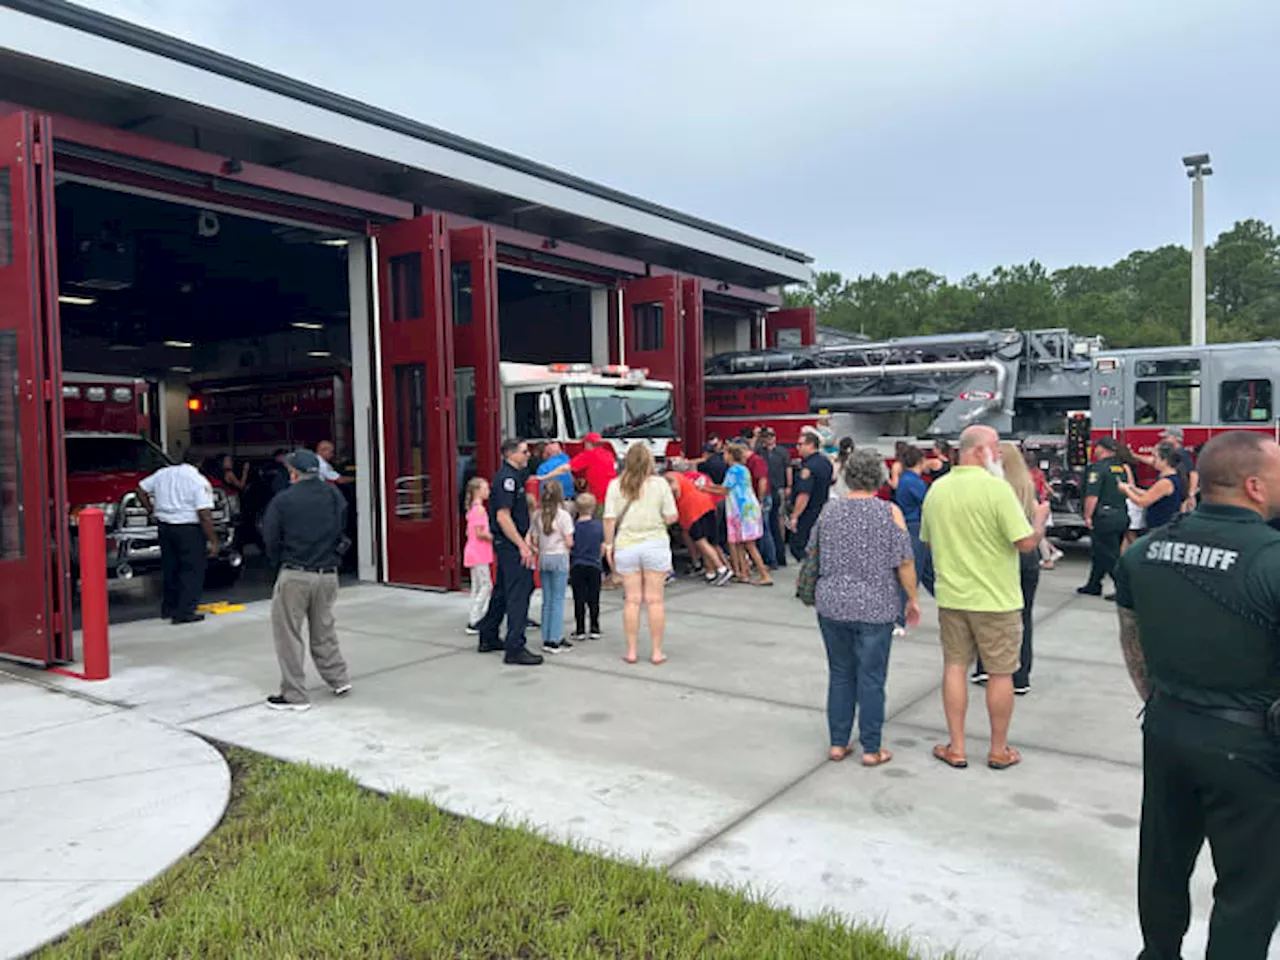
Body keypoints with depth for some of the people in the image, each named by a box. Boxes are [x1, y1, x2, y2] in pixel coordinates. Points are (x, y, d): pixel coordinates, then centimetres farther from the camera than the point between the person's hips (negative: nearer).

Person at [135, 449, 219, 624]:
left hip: (164, 526, 7)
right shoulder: (200, 482, -12)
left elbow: (141, 489, 13)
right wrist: (213, 540, -15)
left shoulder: (163, 473, 8)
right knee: (192, 571, 0)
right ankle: (185, 612, -5)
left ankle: (168, 608, 28)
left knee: (170, 569, 18)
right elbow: (204, 514, -17)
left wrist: (152, 510, 18)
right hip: (188, 529, -7)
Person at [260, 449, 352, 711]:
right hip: (328, 574, 5)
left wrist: (279, 563, 12)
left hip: (294, 575, -4)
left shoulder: (283, 501, -10)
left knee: (288, 634, 6)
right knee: (324, 630, 20)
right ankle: (339, 679, 24)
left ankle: (295, 695, 9)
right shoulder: (336, 497, 2)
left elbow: (270, 539, -5)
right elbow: (345, 532, 7)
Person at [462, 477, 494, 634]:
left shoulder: (472, 509, 14)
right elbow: (480, 533, -21)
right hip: (479, 554, -10)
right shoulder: (480, 509, -15)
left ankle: (473, 621, 17)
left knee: (477, 587, 13)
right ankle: (473, 623, -6)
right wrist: (494, 538, -10)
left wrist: (489, 535, 12)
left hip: (473, 553, 10)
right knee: (486, 586, -6)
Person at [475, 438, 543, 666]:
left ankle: (488, 638, 29)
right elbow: (503, 516, -23)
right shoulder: (507, 478, -16)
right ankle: (515, 649, -8)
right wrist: (522, 546, -23)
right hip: (510, 544, -11)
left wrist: (525, 541, 23)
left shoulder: (512, 476, 16)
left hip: (507, 544, 11)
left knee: (502, 591, 18)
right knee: (518, 594, -9)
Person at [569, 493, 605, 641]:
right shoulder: (599, 525, -3)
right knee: (594, 599, 8)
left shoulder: (574, 526, -8)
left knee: (579, 599, 4)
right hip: (594, 566, 1)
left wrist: (568, 567, 9)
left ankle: (580, 630, 6)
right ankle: (595, 629, 12)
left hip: (577, 566, -1)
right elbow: (603, 547, 1)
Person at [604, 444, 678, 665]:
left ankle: (631, 651, 13)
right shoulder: (660, 484, -4)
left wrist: (608, 545, 6)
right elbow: (671, 518, -4)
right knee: (654, 600, 5)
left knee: (632, 600, 7)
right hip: (655, 545, -1)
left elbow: (609, 519, -3)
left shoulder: (615, 485, -1)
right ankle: (656, 651, 11)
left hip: (626, 547, 1)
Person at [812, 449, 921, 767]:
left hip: (831, 605, 3)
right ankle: (871, 749, 14)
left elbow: (814, 554, 11)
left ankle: (838, 743, 21)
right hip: (874, 608, -3)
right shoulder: (889, 512, -8)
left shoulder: (829, 509, 3)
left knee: (840, 674, 14)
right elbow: (904, 563, -8)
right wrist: (913, 600, 4)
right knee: (871, 678, 6)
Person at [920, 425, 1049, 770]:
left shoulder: (937, 489, 3)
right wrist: (1040, 519, 0)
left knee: (955, 667, 12)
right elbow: (1027, 541, -18)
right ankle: (999, 751, 21)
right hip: (996, 599, -5)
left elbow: (927, 539, 13)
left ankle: (956, 748, 18)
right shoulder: (997, 488, -17)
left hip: (951, 596, 5)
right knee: (1001, 673, 9)